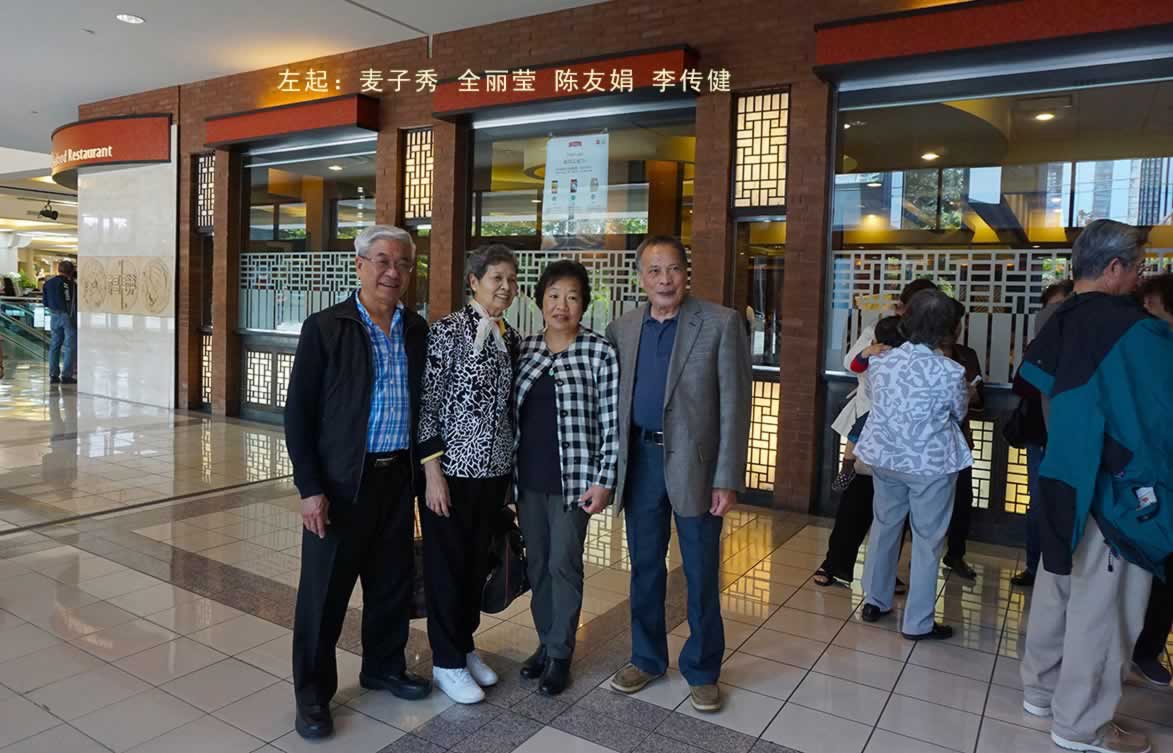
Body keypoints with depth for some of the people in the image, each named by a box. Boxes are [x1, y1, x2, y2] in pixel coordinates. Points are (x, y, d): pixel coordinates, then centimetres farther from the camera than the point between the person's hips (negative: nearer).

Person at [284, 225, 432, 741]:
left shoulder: (418, 331, 6)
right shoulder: (324, 328, -6)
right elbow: (298, 412, -8)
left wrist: (419, 475, 8)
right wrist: (310, 488, -13)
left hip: (399, 478, 4)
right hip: (341, 481, -4)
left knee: (392, 583, 16)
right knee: (324, 592, 7)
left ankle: (384, 668, 38)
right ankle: (313, 693, 25)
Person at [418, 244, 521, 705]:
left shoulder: (511, 337, 8)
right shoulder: (449, 330, -12)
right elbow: (426, 403, -13)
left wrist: (511, 468, 12)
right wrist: (433, 472, -16)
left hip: (494, 470, 6)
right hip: (451, 468, -6)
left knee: (477, 561, 17)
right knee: (446, 563, 7)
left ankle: (466, 646, 35)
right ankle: (447, 662, 23)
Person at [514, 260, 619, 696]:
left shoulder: (599, 353, -8)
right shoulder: (524, 348, 5)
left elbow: (610, 422, -9)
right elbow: (512, 411, 10)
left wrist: (603, 481, -12)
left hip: (573, 477, -4)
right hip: (528, 477, 5)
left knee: (564, 565, 4)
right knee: (537, 563, 14)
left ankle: (560, 654, 20)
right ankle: (545, 641, 31)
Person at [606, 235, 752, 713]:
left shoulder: (721, 323, -7)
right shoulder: (622, 328, 5)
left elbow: (734, 405, -9)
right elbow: (614, 399, 10)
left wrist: (727, 478, -13)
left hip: (694, 462, -3)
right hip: (640, 459, 4)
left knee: (701, 574, 8)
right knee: (644, 567, 15)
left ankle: (702, 669, 27)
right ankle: (646, 658, 34)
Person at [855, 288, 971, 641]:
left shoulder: (880, 362, -4)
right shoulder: (949, 371, -16)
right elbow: (959, 414, 0)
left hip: (884, 456, 5)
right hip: (930, 463, -4)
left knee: (883, 526, 20)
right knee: (927, 541, 8)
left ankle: (874, 601, 31)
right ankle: (918, 622, 16)